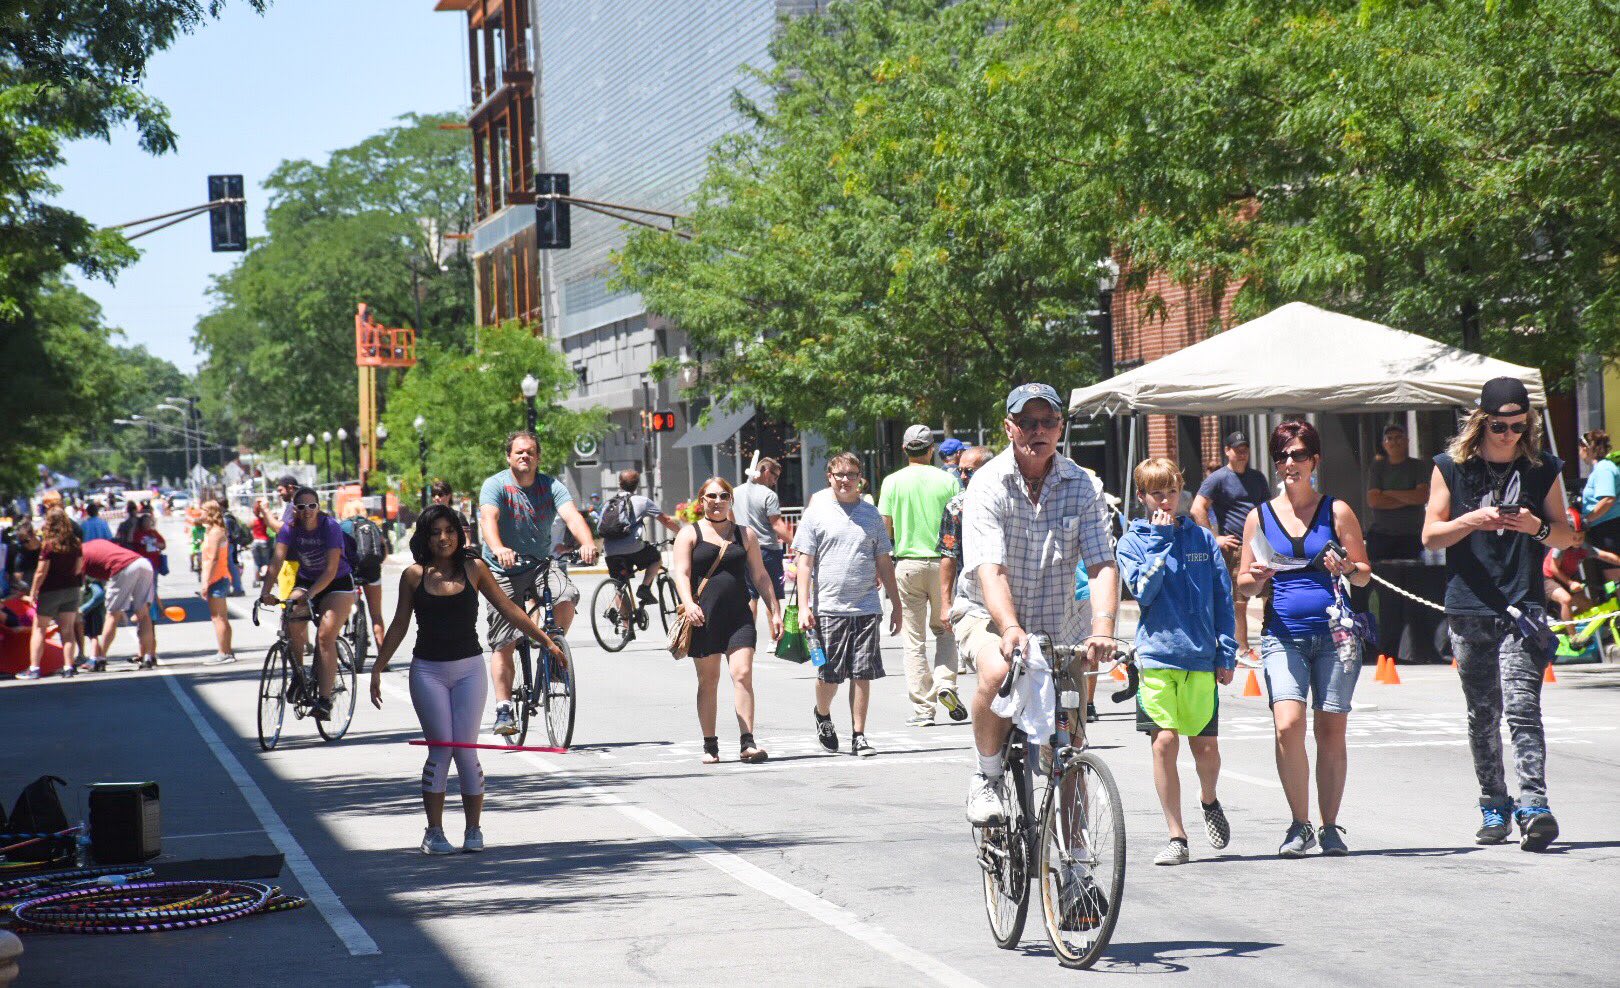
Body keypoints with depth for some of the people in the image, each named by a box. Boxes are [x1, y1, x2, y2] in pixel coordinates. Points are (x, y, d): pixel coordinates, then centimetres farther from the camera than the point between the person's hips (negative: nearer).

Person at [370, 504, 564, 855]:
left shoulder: (474, 569, 2)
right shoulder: (414, 576, 2)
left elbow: (509, 610, 8)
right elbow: (399, 626, 11)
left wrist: (547, 641, 7)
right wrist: (377, 669, 12)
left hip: (468, 669, 0)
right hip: (428, 671, 0)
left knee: (465, 749, -3)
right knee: (441, 748, -5)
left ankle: (474, 829, 9)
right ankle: (434, 832, 3)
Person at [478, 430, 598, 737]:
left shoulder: (550, 485, -2)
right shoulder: (496, 485, -9)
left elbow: (571, 515, -18)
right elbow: (488, 518, -28)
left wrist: (587, 542, -40)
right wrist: (498, 549, -49)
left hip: (541, 564, 2)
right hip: (503, 572, -2)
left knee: (567, 597, -28)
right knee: (504, 644, -5)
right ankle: (503, 711, 2)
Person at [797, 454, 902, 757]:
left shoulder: (871, 514, 12)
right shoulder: (816, 513, 3)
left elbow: (884, 562, 17)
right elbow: (804, 561, 1)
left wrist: (897, 605, 15)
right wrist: (803, 605, -8)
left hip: (866, 607, 2)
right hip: (829, 606, -2)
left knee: (862, 674, -1)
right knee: (829, 674, 2)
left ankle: (858, 735, 7)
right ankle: (822, 715, 31)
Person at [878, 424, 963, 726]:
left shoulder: (893, 481, -2)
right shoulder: (947, 480, -1)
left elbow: (885, 527, -1)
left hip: (907, 563, 0)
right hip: (941, 563, 0)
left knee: (915, 639, 5)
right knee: (944, 629, 18)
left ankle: (922, 708, 3)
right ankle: (945, 684, -3)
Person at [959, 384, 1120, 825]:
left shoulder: (1080, 485, -7)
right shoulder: (988, 485, -15)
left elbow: (1103, 565, -15)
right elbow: (990, 570, -26)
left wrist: (1102, 630, -33)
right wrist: (1010, 629, -43)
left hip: (1058, 624, 3)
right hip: (988, 612, -3)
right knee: (998, 673, -36)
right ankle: (987, 777, -12)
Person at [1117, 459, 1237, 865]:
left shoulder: (1202, 538, 10)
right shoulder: (1132, 541, 4)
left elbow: (1223, 598, 11)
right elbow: (1143, 589, -11)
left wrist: (1227, 653, 6)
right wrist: (1160, 542, -10)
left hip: (1201, 658, 2)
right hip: (1157, 656, -1)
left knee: (1206, 747, 2)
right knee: (1164, 743, -8)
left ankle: (1209, 801, 34)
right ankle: (1176, 837, 1)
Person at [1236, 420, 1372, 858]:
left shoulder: (1336, 510, 6)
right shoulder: (1260, 516, 10)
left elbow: (1365, 574, 8)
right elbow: (1244, 584, 14)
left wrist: (1347, 569, -13)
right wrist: (1258, 577, -8)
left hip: (1334, 634, 0)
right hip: (1283, 635, 0)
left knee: (1331, 731, 0)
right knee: (1288, 724, -16)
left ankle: (1330, 828, 13)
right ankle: (1300, 825, -2)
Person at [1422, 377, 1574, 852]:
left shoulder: (1543, 468, 6)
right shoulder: (1452, 466, 5)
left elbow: (1566, 535, 12)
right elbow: (1431, 535, 3)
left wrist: (1537, 528, -10)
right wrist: (1471, 520, -15)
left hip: (1523, 606, -1)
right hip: (1469, 608, 2)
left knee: (1522, 707, -15)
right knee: (1482, 715, 9)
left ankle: (1533, 805, -21)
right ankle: (1494, 807, 19)